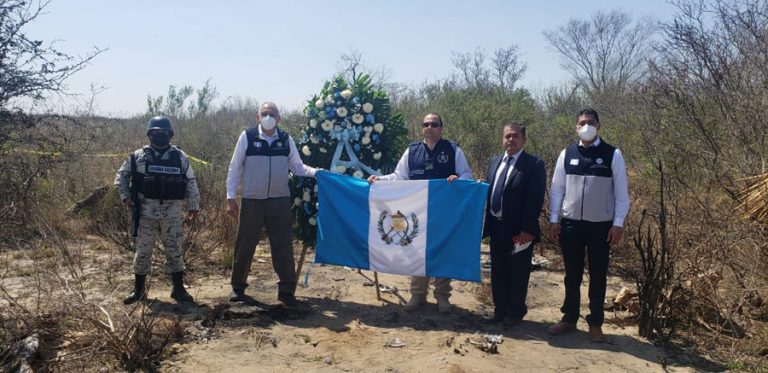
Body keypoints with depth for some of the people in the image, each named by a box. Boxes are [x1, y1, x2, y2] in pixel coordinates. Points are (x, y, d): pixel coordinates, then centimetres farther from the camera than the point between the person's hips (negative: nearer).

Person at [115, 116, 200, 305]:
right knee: (142, 252, 7)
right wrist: (125, 196, 1)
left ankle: (178, 289, 15)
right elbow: (121, 175, 12)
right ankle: (139, 290, 21)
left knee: (175, 251, 4)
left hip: (172, 213, 0)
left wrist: (194, 206, 5)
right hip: (146, 213, 0)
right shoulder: (138, 156, 2)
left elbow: (191, 182, 8)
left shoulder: (180, 156, 3)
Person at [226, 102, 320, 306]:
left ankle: (286, 290, 15)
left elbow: (297, 166, 5)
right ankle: (238, 287, 27)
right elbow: (235, 168, 0)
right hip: (252, 201, -1)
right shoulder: (247, 137, -3)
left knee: (283, 246, 5)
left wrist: (315, 172, -15)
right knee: (245, 246, 9)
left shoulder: (286, 139, 3)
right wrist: (231, 197, -2)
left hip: (280, 202, 2)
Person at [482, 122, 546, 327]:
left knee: (518, 274, 8)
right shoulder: (495, 161, 11)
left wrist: (527, 229, -18)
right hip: (496, 226, 6)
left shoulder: (534, 164, -9)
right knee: (498, 272, 15)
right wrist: (487, 222, 7)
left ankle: (515, 313, 22)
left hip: (519, 230, -6)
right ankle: (500, 310, 29)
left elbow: (535, 200, -14)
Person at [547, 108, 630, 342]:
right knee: (572, 275, 12)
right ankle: (569, 318, 26)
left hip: (601, 226, -2)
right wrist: (554, 219, 2)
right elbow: (557, 189, 5)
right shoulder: (567, 154, 2)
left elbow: (621, 192, -3)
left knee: (598, 276, 9)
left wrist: (618, 224, -7)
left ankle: (595, 324, 21)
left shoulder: (613, 155, -4)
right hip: (570, 224, 2)